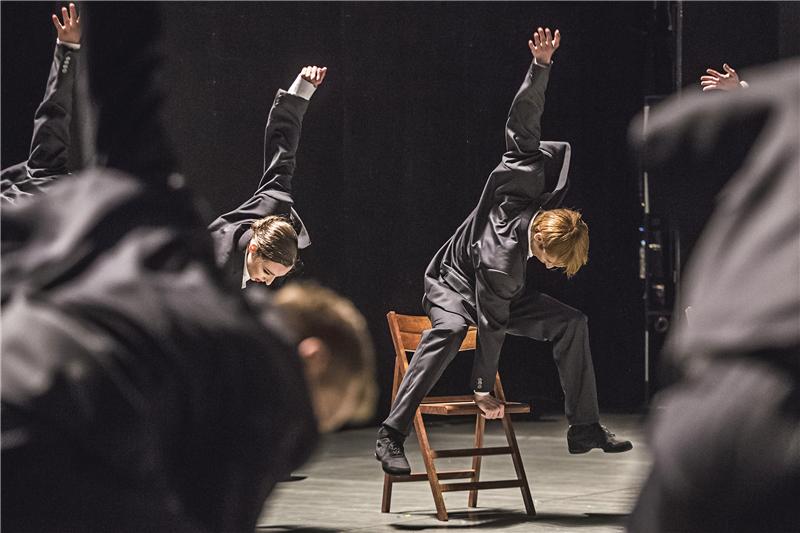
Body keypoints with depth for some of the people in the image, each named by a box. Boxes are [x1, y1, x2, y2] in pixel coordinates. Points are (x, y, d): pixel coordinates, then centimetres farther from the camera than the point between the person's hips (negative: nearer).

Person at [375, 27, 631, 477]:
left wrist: (541, 66, -20)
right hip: (455, 286, -8)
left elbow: (522, 125, -15)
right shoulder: (502, 262, -38)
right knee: (451, 329, -40)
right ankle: (392, 436, -40)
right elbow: (492, 326, -29)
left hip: (500, 291, 8)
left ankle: (585, 428, -1)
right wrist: (484, 389, -20)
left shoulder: (530, 178, -25)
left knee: (571, 322, -8)